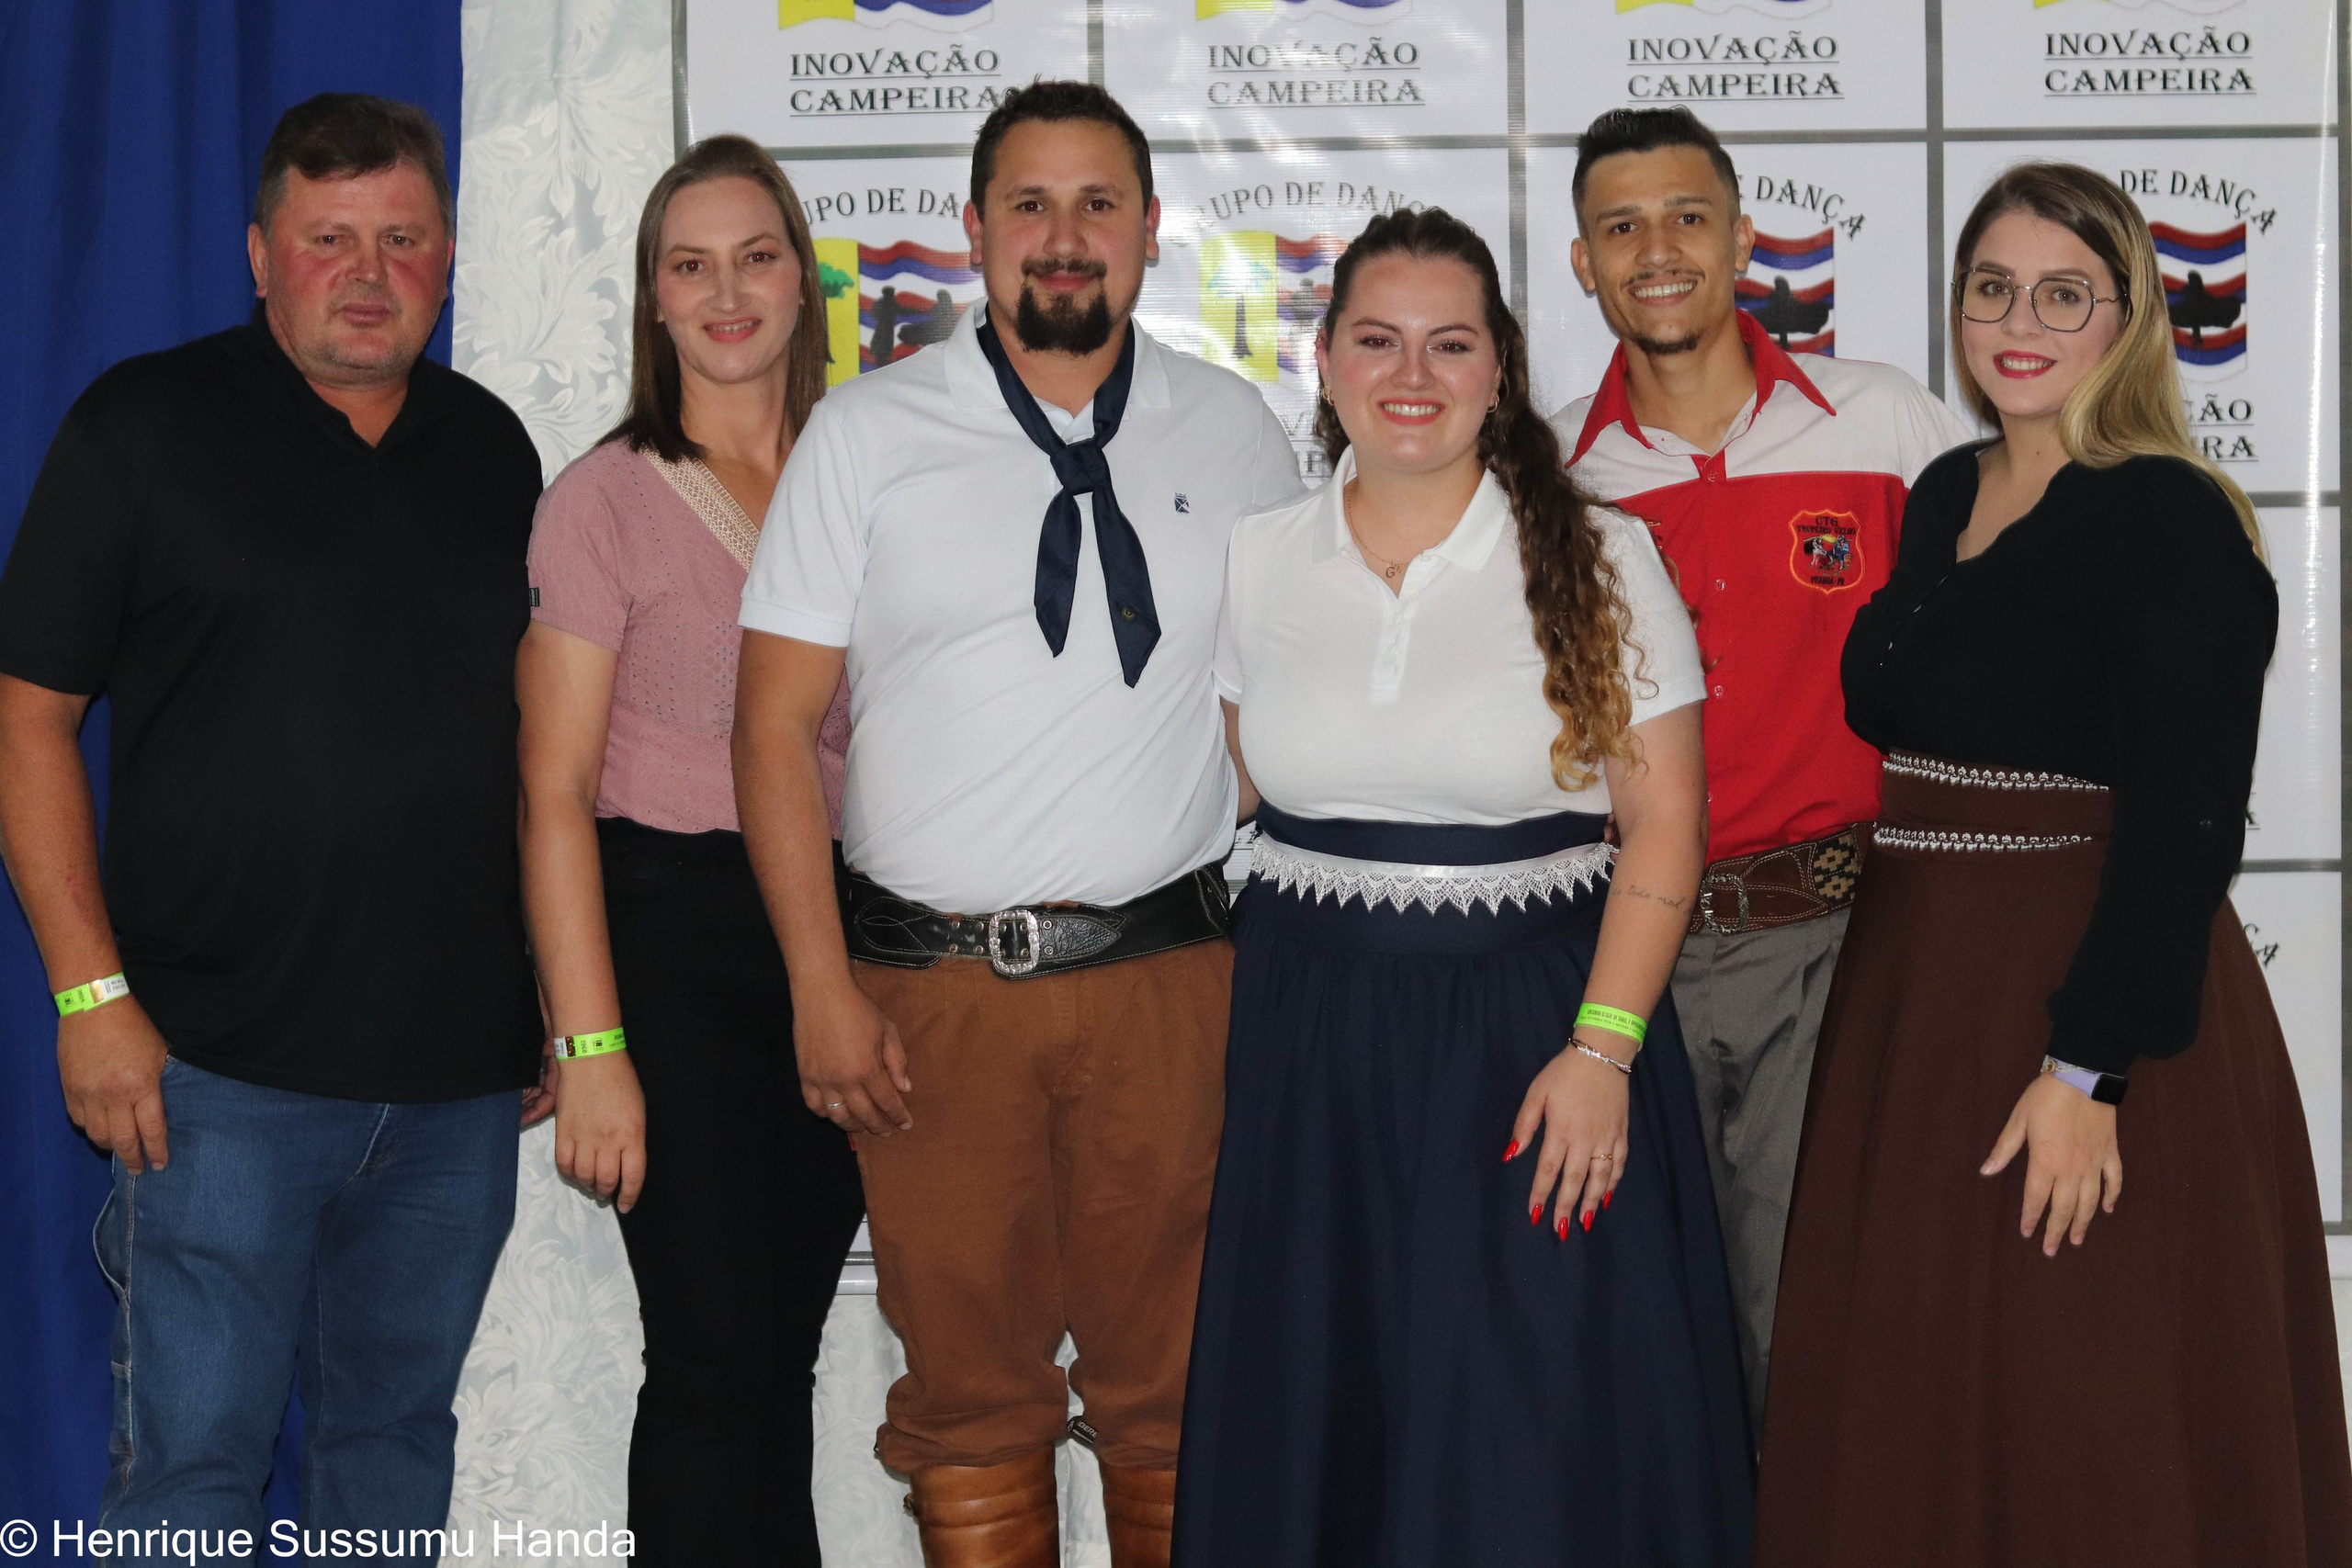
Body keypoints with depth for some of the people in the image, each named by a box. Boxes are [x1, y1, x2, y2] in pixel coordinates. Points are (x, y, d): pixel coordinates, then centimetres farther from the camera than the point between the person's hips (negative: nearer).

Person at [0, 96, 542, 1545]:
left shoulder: (493, 449, 11)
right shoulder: (143, 429, -2)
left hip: (462, 1068, 4)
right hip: (224, 1065, -4)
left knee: (402, 1433, 14)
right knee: (196, 1454, -2)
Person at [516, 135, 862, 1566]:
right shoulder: (605, 499, -5)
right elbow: (555, 794, -7)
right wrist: (592, 1047, -14)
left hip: (840, 929, 4)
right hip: (676, 927, -4)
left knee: (788, 1343, 11)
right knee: (716, 1353, -4)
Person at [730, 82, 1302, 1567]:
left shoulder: (1239, 432, 7)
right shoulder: (868, 432, 1)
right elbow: (778, 724, -1)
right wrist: (823, 987, -7)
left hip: (1169, 972, 1)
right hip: (930, 983, -1)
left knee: (1173, 1387, 9)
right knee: (970, 1388, 9)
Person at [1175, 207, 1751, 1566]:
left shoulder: (1598, 559, -2)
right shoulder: (1257, 560, 6)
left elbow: (1666, 826, -6)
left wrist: (1602, 1048, -14)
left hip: (1540, 1019, -2)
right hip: (1311, 1038, 3)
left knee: (1540, 1436, -1)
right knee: (1317, 1422, 8)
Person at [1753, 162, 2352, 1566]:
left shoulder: (2171, 520, -12)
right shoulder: (1943, 498, 11)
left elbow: (2182, 823, -18)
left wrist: (2089, 1069, -23)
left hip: (2088, 999, -7)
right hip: (1917, 996, 8)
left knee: (2081, 1429, 2)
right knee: (1910, 1405, 14)